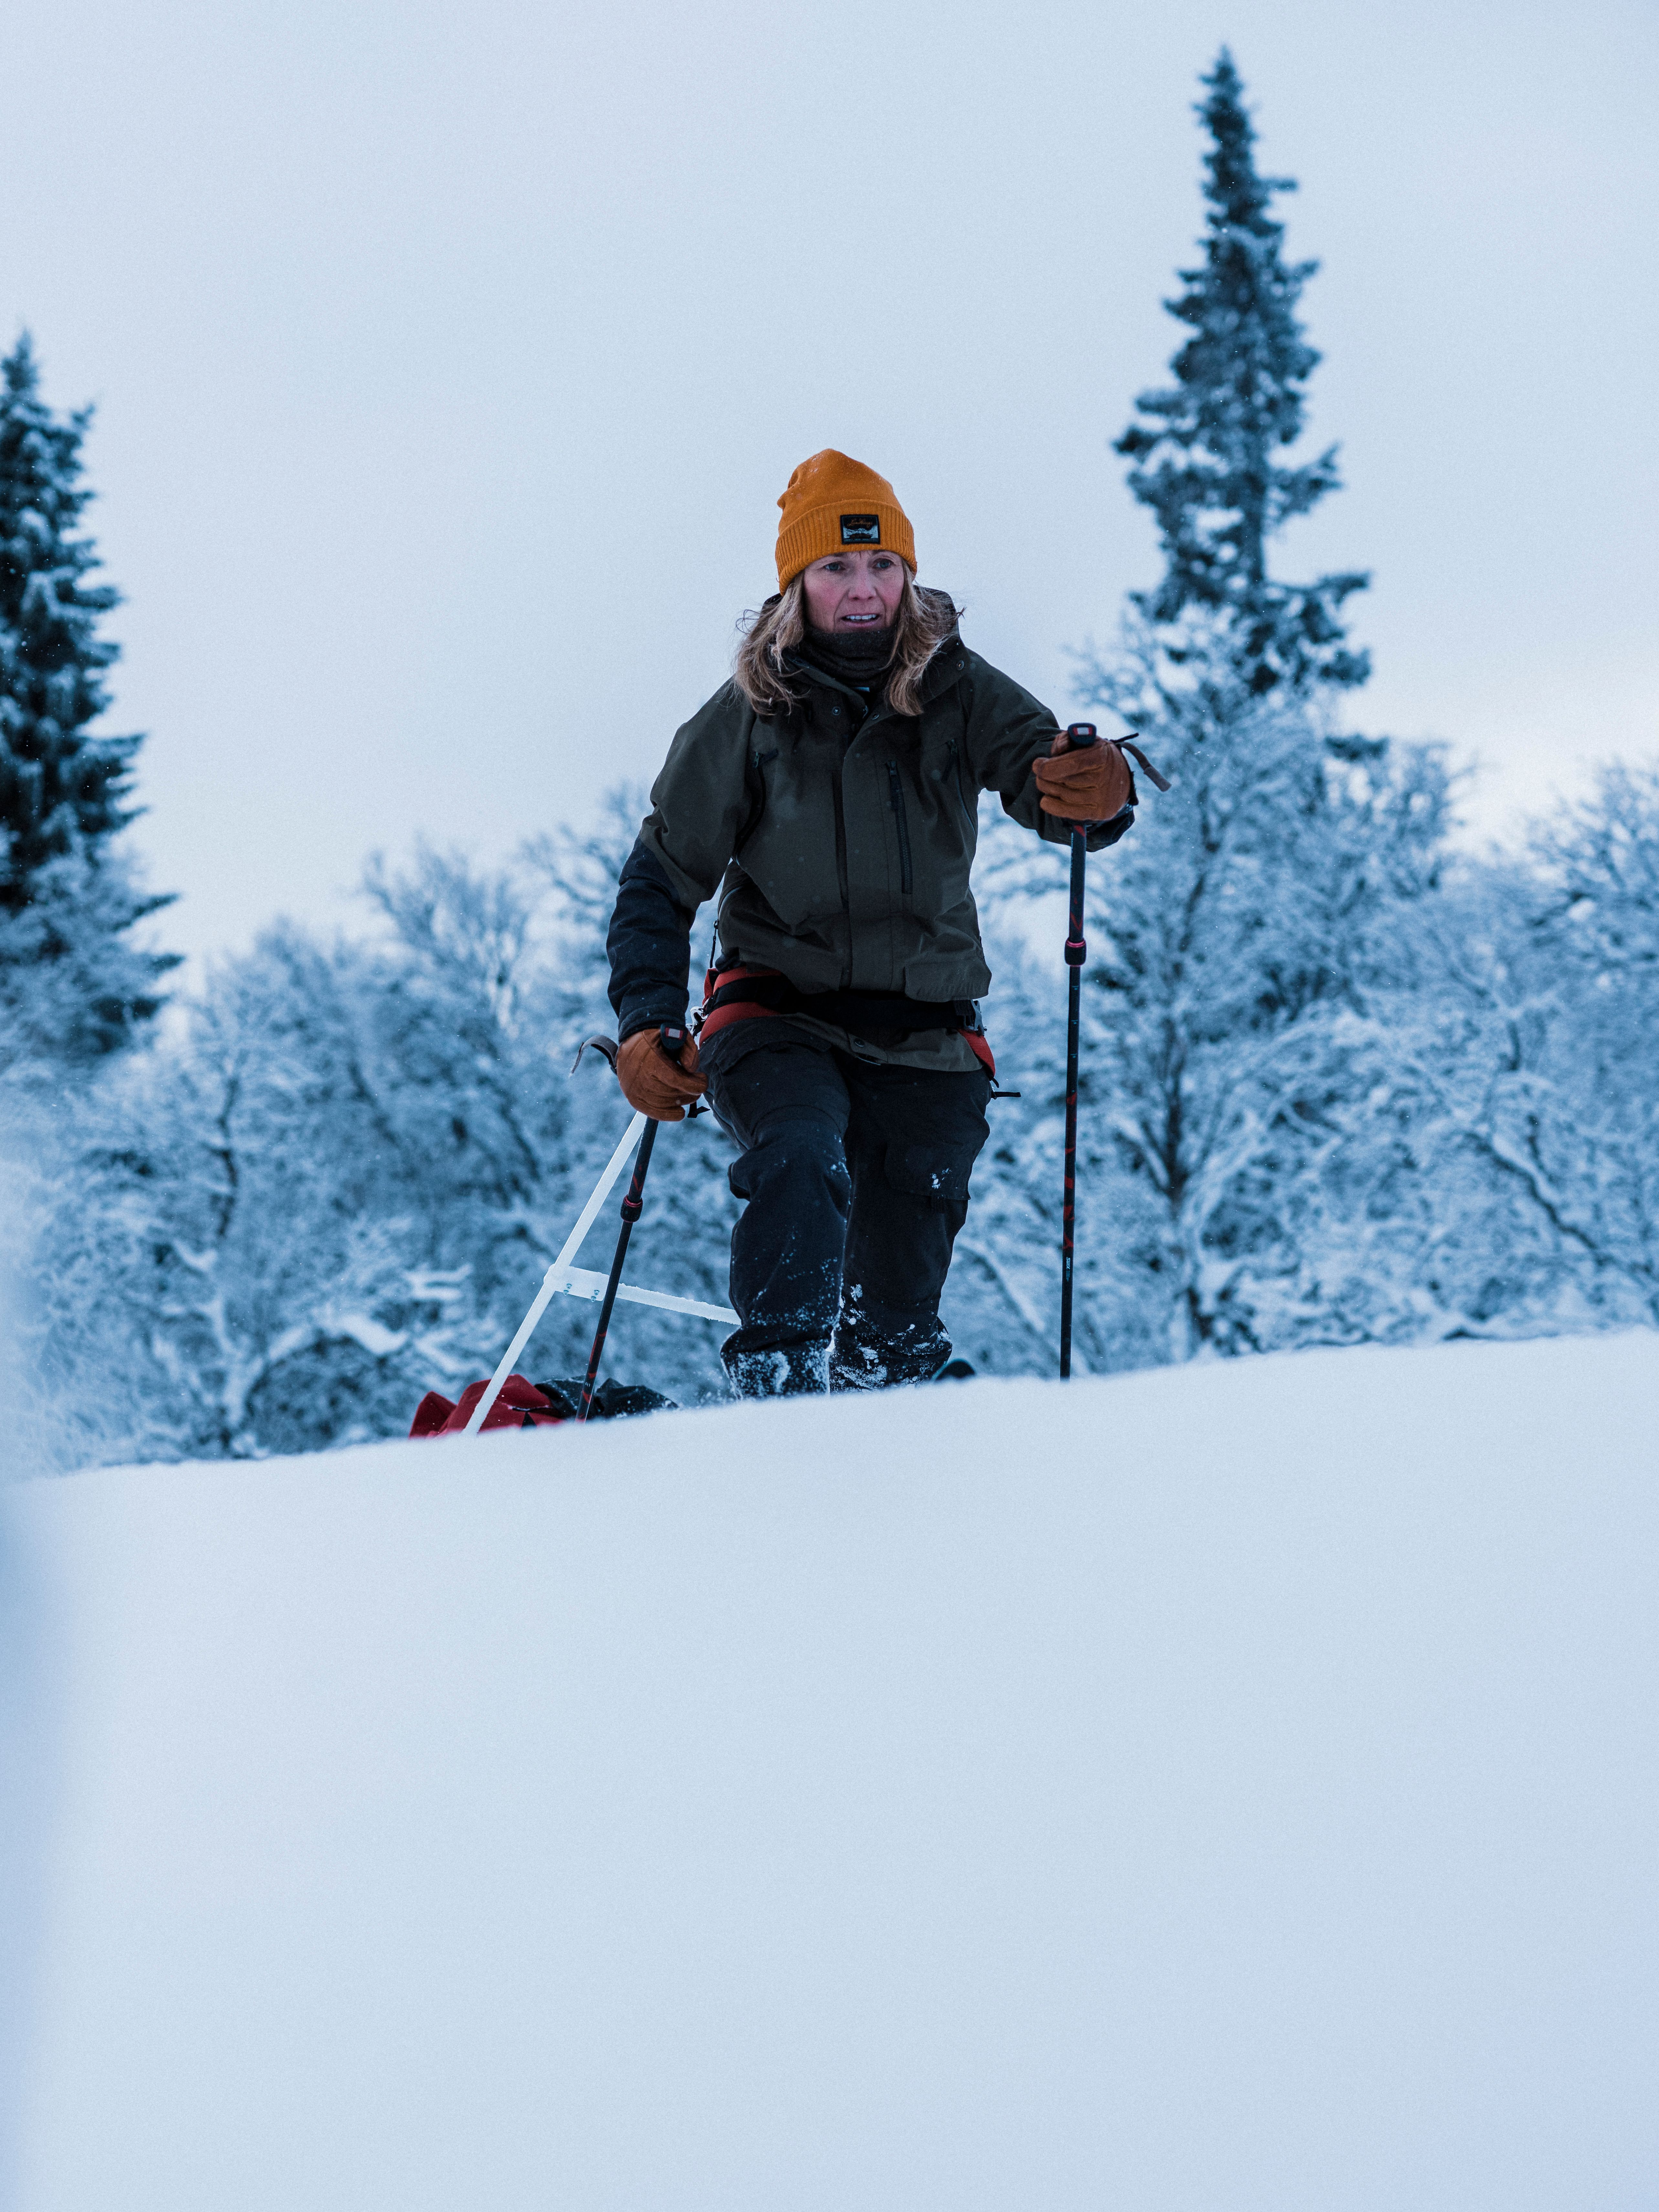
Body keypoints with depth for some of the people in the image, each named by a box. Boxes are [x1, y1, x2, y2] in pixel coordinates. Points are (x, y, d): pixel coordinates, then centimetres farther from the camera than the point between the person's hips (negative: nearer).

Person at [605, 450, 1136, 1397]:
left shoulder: (958, 692, -1)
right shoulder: (748, 717, -2)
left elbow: (1044, 769, -15)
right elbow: (662, 879, 4)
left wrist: (1098, 795, -41)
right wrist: (648, 1023, -8)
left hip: (927, 1033, 2)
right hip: (779, 1017, -2)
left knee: (900, 1295, 6)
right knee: (802, 1166, -32)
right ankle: (779, 1381, -36)